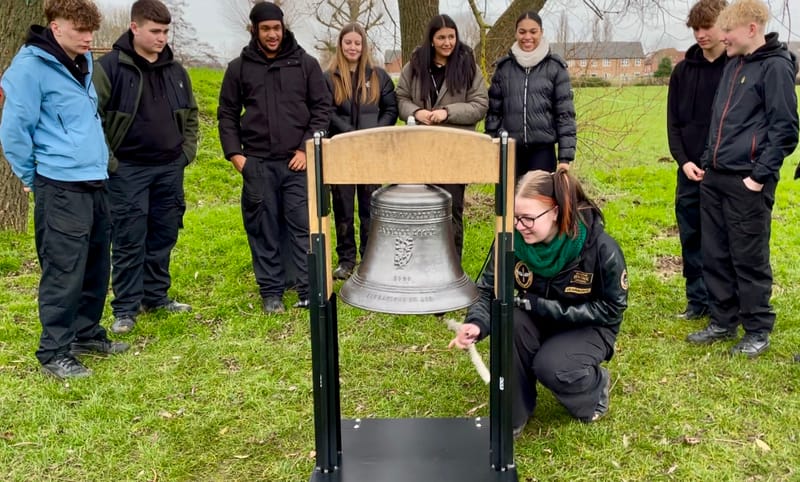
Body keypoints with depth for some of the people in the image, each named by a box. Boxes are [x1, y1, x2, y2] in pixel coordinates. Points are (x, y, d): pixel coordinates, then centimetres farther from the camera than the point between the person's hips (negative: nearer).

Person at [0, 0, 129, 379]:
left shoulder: (83, 62, 13)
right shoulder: (31, 66, -12)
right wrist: (31, 177, -2)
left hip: (95, 182, 8)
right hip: (61, 187, -8)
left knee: (96, 267, 15)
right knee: (64, 272, -3)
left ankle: (86, 333, 30)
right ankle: (54, 352, 10)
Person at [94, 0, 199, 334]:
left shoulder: (175, 70, 9)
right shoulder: (109, 67, -8)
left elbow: (190, 114, 20)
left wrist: (187, 150, 9)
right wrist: (107, 160, -13)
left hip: (169, 169, 5)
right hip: (128, 171, -5)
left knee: (164, 237, 12)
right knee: (129, 241, 0)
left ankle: (156, 296, 27)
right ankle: (125, 308, 11)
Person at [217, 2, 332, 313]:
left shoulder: (305, 63, 5)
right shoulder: (239, 68, 7)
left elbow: (322, 108, 4)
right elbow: (227, 114, 10)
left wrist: (307, 148, -5)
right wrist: (234, 153, 0)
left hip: (298, 161, -1)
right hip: (257, 163, 1)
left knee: (304, 225, -2)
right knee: (264, 229, 4)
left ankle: (310, 290, 5)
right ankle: (271, 291, 14)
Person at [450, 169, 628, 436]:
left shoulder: (601, 248, -27)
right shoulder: (512, 239, -21)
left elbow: (612, 308, -17)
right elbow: (489, 290, -14)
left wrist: (542, 305, -25)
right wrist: (477, 323, -38)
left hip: (587, 328, -3)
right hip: (537, 322, 3)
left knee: (550, 366, -31)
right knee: (510, 321, -30)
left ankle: (596, 386, 7)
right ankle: (513, 414, -11)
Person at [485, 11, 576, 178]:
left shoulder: (555, 67, 1)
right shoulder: (503, 67, 7)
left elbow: (565, 113, -1)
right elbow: (494, 110, 9)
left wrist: (565, 156, -7)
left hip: (543, 149, -2)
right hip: (510, 149, 2)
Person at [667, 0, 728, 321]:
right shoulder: (683, 70, 7)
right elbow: (674, 122, 7)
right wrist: (683, 160, -6)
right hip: (690, 171, 3)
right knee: (692, 240, 9)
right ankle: (698, 300, 22)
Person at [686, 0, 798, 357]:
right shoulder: (733, 65, 15)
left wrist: (761, 175, -16)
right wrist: (707, 161, 14)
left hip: (747, 182, -8)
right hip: (714, 178, 8)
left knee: (749, 259, 1)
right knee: (715, 255, 11)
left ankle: (758, 330, 15)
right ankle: (723, 322, 24)